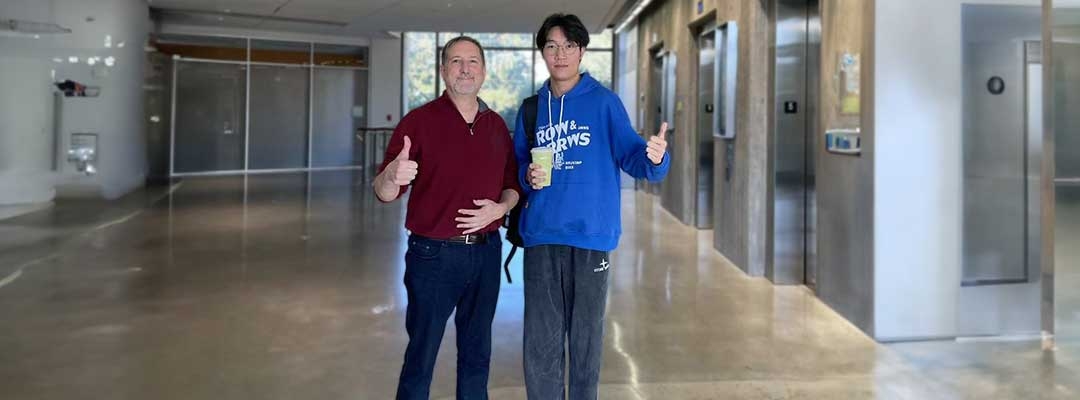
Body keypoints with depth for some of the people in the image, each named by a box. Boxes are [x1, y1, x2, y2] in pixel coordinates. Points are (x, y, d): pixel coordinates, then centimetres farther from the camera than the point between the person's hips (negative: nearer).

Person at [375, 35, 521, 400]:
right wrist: (392, 175, -33)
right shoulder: (419, 121, -6)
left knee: (476, 355, 15)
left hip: (486, 251, 4)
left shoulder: (496, 125, 8)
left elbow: (513, 183, 13)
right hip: (433, 254, -4)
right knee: (420, 358, 5)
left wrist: (500, 208, -8)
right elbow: (384, 193, -10)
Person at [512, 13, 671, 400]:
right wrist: (528, 177, -7)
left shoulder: (604, 102, -1)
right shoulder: (532, 108, 10)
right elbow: (517, 166, 15)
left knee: (586, 339, 9)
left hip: (590, 237, -2)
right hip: (541, 237, 3)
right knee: (541, 344, 8)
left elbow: (631, 153, -9)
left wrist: (654, 158, -30)